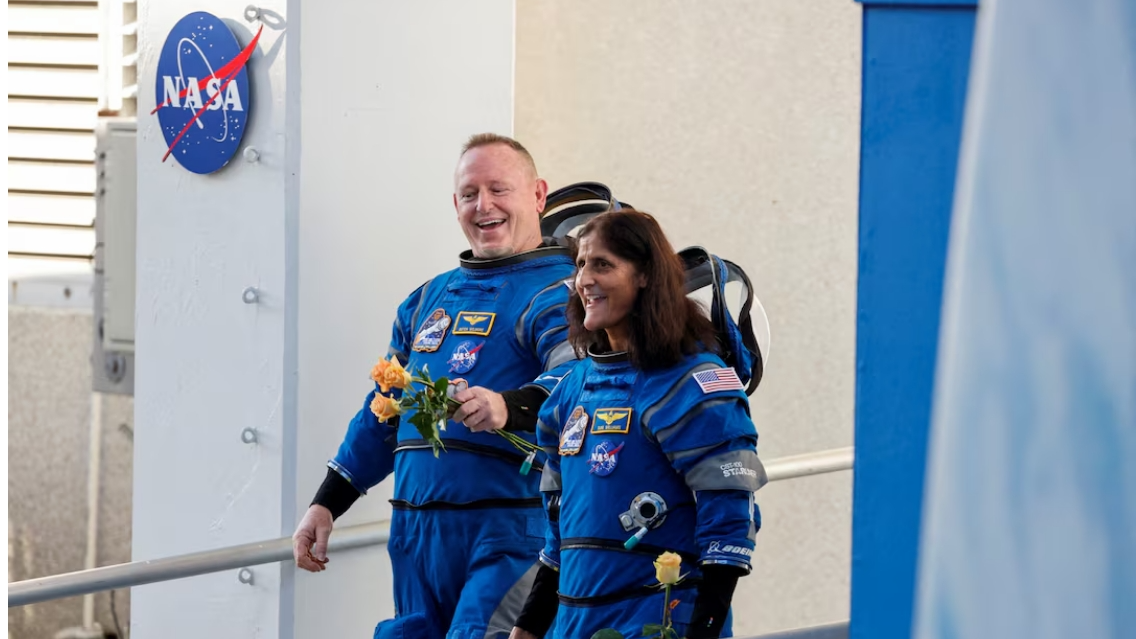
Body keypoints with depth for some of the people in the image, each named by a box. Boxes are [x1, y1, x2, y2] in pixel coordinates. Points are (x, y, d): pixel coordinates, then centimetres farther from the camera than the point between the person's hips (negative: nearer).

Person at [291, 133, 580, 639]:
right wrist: (325, 504, 23)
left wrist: (510, 406, -44)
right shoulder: (427, 301, 21)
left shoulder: (556, 293, -4)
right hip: (416, 535, 8)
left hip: (507, 531, -8)